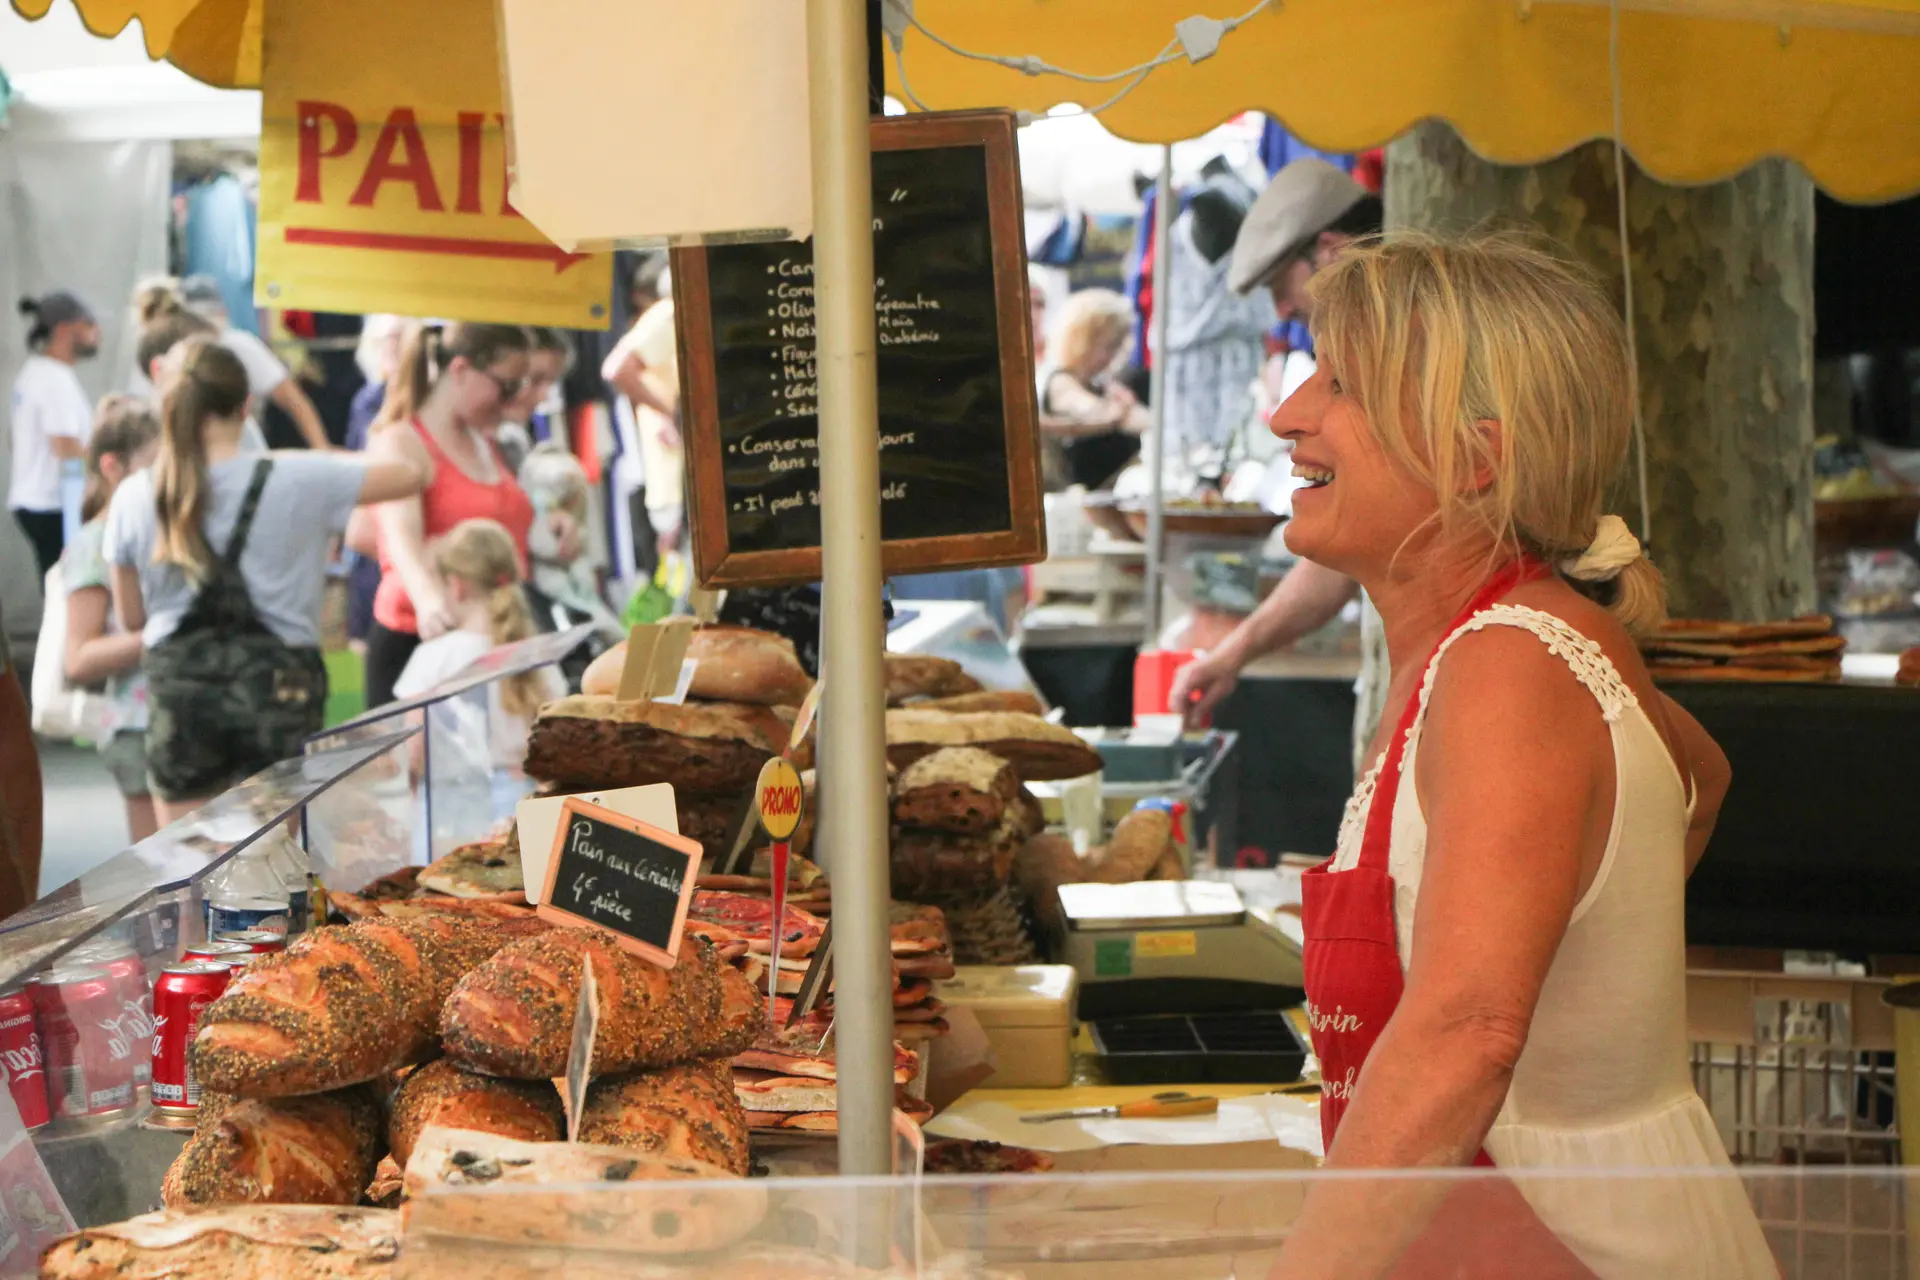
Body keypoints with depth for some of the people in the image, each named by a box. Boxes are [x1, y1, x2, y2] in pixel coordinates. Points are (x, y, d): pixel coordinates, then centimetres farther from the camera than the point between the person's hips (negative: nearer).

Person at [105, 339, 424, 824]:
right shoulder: (295, 480, -10)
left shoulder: (134, 497, -2)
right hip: (275, 683, -2)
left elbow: (130, 616, 8)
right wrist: (332, 463, 15)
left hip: (178, 690, 2)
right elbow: (409, 475, 0)